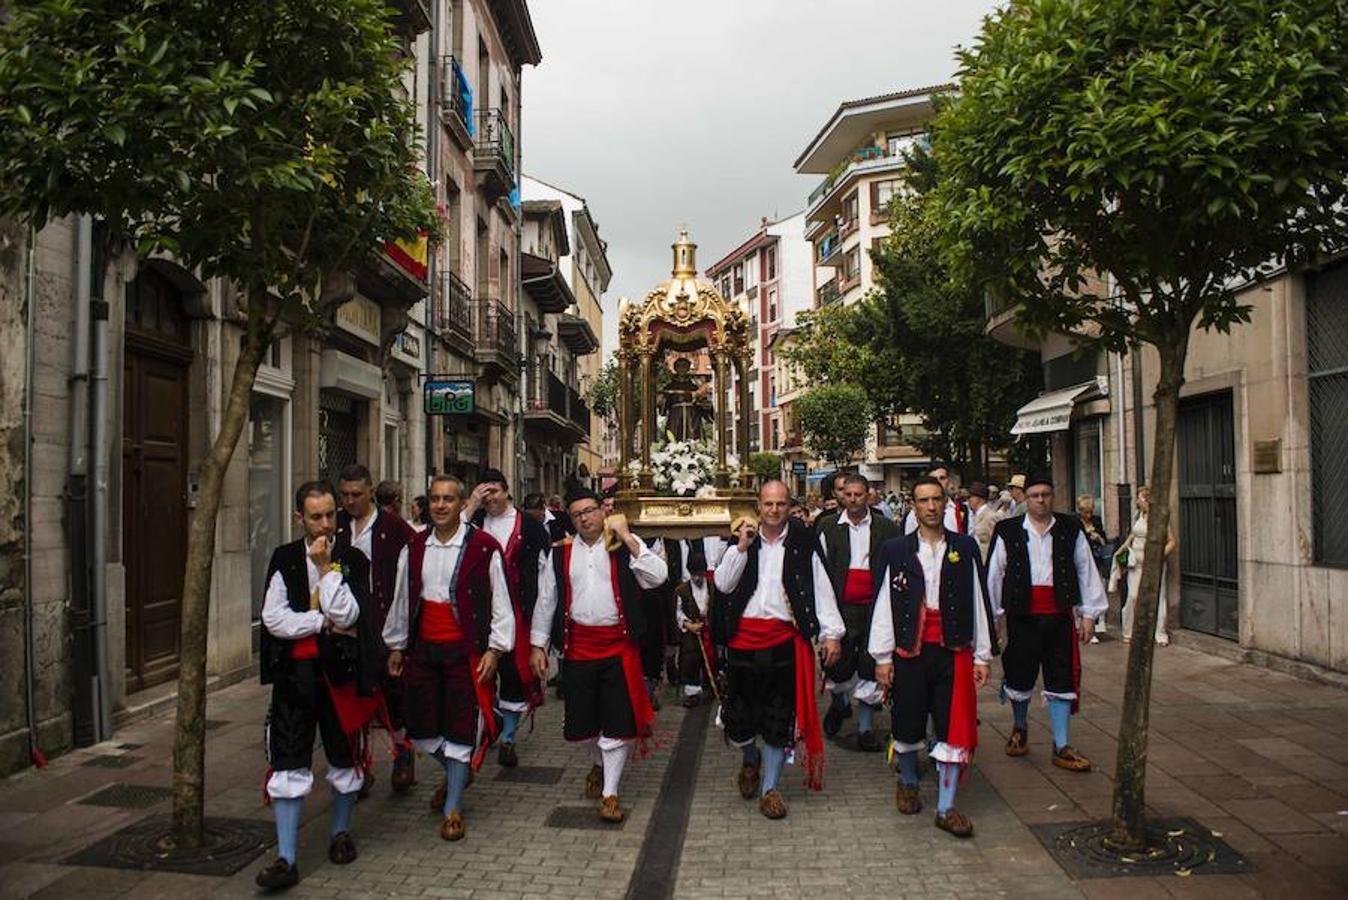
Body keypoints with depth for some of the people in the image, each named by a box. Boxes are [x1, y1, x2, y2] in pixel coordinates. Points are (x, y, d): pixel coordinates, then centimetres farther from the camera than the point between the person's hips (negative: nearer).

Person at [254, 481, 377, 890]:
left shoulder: (353, 561, -3)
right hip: (294, 672, 1)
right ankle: (286, 859, 7)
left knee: (344, 757, 12)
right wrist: (324, 623, -11)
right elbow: (273, 619, -5)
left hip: (338, 671, -1)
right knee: (288, 763, 0)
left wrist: (326, 567, -16)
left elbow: (346, 615, -15)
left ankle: (340, 832, 34)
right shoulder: (284, 559, 3)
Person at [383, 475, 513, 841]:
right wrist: (395, 646, 17)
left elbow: (500, 603, -5)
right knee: (421, 728, 12)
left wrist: (494, 650, -9)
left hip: (465, 651, -5)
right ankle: (456, 774, 41)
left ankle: (452, 808, 16)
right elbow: (402, 600, 16)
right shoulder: (413, 549, 7)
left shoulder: (484, 548, -8)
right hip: (423, 649, 5)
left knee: (460, 726, 1)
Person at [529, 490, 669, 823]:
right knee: (581, 720, 12)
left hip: (618, 644, -2)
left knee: (618, 719, 1)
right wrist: (538, 644, 7)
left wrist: (628, 538, -17)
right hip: (578, 644, 3)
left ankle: (610, 793, 14)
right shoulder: (561, 553, 6)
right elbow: (546, 599, 10)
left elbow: (658, 576, -15)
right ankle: (600, 762, 43)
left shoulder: (625, 547, -1)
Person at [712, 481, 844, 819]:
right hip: (743, 638, 1)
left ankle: (769, 788, 21)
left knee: (779, 718, 6)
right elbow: (723, 584, -1)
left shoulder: (802, 545, 3)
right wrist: (742, 548, -10)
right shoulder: (741, 540, 7)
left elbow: (821, 590, 0)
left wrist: (831, 633, -7)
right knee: (738, 716, 7)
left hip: (785, 640, -1)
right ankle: (750, 759, 40)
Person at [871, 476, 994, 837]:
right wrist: (882, 657, -2)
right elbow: (884, 605, 0)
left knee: (955, 726, 0)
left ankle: (946, 808, 10)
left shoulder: (964, 548, 3)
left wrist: (982, 656, 3)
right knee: (908, 723, 11)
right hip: (910, 649, 0)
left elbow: (977, 602, 5)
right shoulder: (895, 550, 1)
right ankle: (908, 783, 37)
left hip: (954, 650, 1)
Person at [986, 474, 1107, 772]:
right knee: (1020, 676, 11)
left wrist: (1089, 614, 6)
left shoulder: (1070, 530, 4)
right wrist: (992, 614, 4)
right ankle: (1019, 730, 36)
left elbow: (1086, 571, 8)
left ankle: (1061, 747, 12)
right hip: (1022, 616, -1)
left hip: (1059, 616, 1)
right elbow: (994, 574, 4)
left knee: (1062, 679, 4)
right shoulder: (1007, 532, -1)